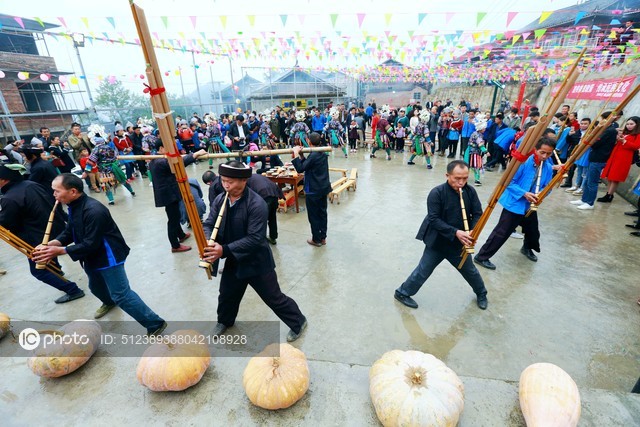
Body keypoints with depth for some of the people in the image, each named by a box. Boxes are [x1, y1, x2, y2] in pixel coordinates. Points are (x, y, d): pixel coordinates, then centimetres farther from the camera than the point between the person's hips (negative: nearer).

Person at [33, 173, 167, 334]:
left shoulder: (94, 211, -30)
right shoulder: (74, 206, 3)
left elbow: (90, 244, -28)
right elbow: (69, 232, 7)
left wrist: (60, 251, -22)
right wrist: (51, 244, -10)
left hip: (109, 257, -10)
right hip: (92, 257, 10)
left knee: (121, 295, -9)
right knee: (96, 287, 31)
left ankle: (155, 324, -3)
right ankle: (109, 302, 64)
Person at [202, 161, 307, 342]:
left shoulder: (257, 204, -27)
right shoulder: (219, 200, -5)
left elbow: (254, 238, -29)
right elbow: (209, 224, -5)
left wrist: (224, 250, -35)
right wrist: (209, 243, -28)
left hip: (256, 262, -6)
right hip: (233, 261, 6)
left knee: (274, 298, 9)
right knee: (226, 295, 27)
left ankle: (298, 322, 34)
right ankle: (225, 321, 59)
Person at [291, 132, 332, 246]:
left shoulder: (313, 155, -21)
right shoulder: (323, 153, 8)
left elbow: (300, 169, -22)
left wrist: (296, 154, -16)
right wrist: (301, 155, 3)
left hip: (313, 190, -9)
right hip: (324, 187, 9)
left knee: (313, 215, 4)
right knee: (322, 213, 15)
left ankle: (316, 240, 15)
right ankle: (323, 237, 26)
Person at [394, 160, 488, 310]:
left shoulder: (470, 191, -6)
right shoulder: (437, 193, -21)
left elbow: (478, 214, -3)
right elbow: (434, 219, -23)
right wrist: (455, 232, -32)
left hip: (459, 244, 4)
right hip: (437, 243, -4)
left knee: (470, 270, 24)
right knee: (423, 271, 5)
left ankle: (481, 294, 52)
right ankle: (402, 293, 25)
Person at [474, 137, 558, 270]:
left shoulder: (548, 168, 1)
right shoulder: (524, 161, -19)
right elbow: (510, 182, -19)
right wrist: (524, 194, -27)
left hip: (530, 206, 7)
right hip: (514, 204, -7)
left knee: (533, 231, 23)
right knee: (501, 233, -8)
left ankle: (527, 248, 56)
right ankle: (481, 257, 1)